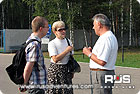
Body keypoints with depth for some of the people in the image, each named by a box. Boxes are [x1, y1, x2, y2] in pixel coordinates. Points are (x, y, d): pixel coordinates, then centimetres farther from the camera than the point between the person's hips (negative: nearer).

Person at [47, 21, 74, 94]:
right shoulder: (52, 43, -10)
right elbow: (55, 59, -20)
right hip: (55, 70, -4)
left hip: (66, 70, 4)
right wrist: (67, 50, -16)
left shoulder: (68, 42, 6)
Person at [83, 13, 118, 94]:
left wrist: (89, 53, -11)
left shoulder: (105, 39, -18)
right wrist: (92, 52, 14)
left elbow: (102, 62, -23)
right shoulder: (111, 36, 16)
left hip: (101, 75, -11)